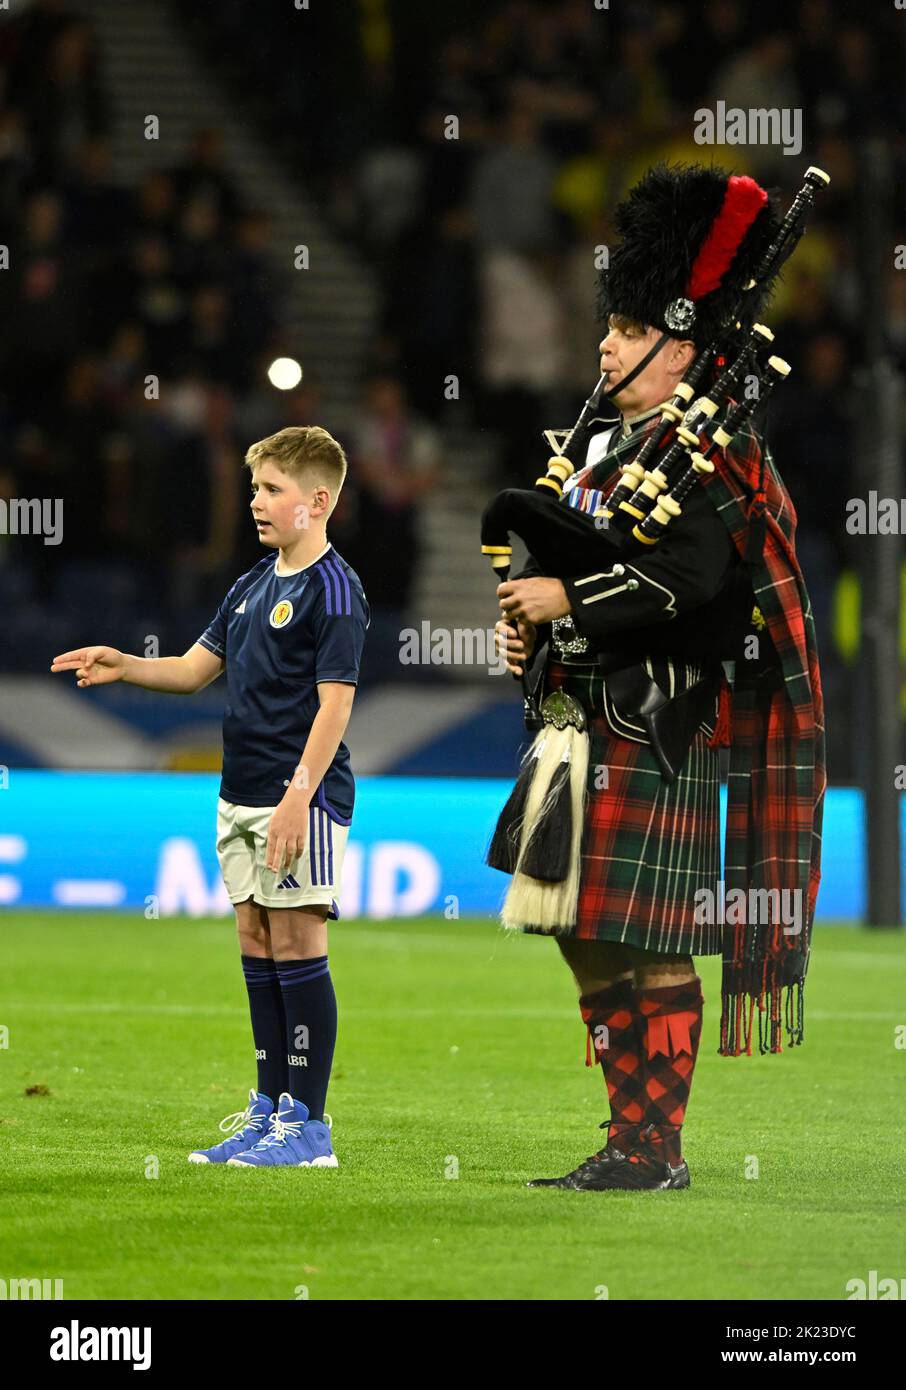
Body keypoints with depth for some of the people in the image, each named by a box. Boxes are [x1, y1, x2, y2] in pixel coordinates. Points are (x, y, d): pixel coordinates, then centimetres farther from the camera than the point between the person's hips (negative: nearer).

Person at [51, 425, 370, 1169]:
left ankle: (307, 1124, -4)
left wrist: (298, 797, -22)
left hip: (302, 797, -9)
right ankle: (271, 1108, 17)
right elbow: (196, 667, 19)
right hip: (243, 794, 9)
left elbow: (334, 702, -17)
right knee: (257, 943, 11)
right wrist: (122, 666, 2)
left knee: (297, 944, -7)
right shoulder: (254, 584, 15)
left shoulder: (333, 589, -12)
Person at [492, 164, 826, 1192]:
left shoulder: (710, 457, -10)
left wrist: (568, 600, -21)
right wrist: (532, 630, 3)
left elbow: (695, 574, -24)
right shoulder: (610, 449, 17)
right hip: (586, 727, 10)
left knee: (652, 947, -7)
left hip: (658, 732, -10)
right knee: (586, 936, 11)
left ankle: (654, 1151, -3)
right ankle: (633, 1137, 18)